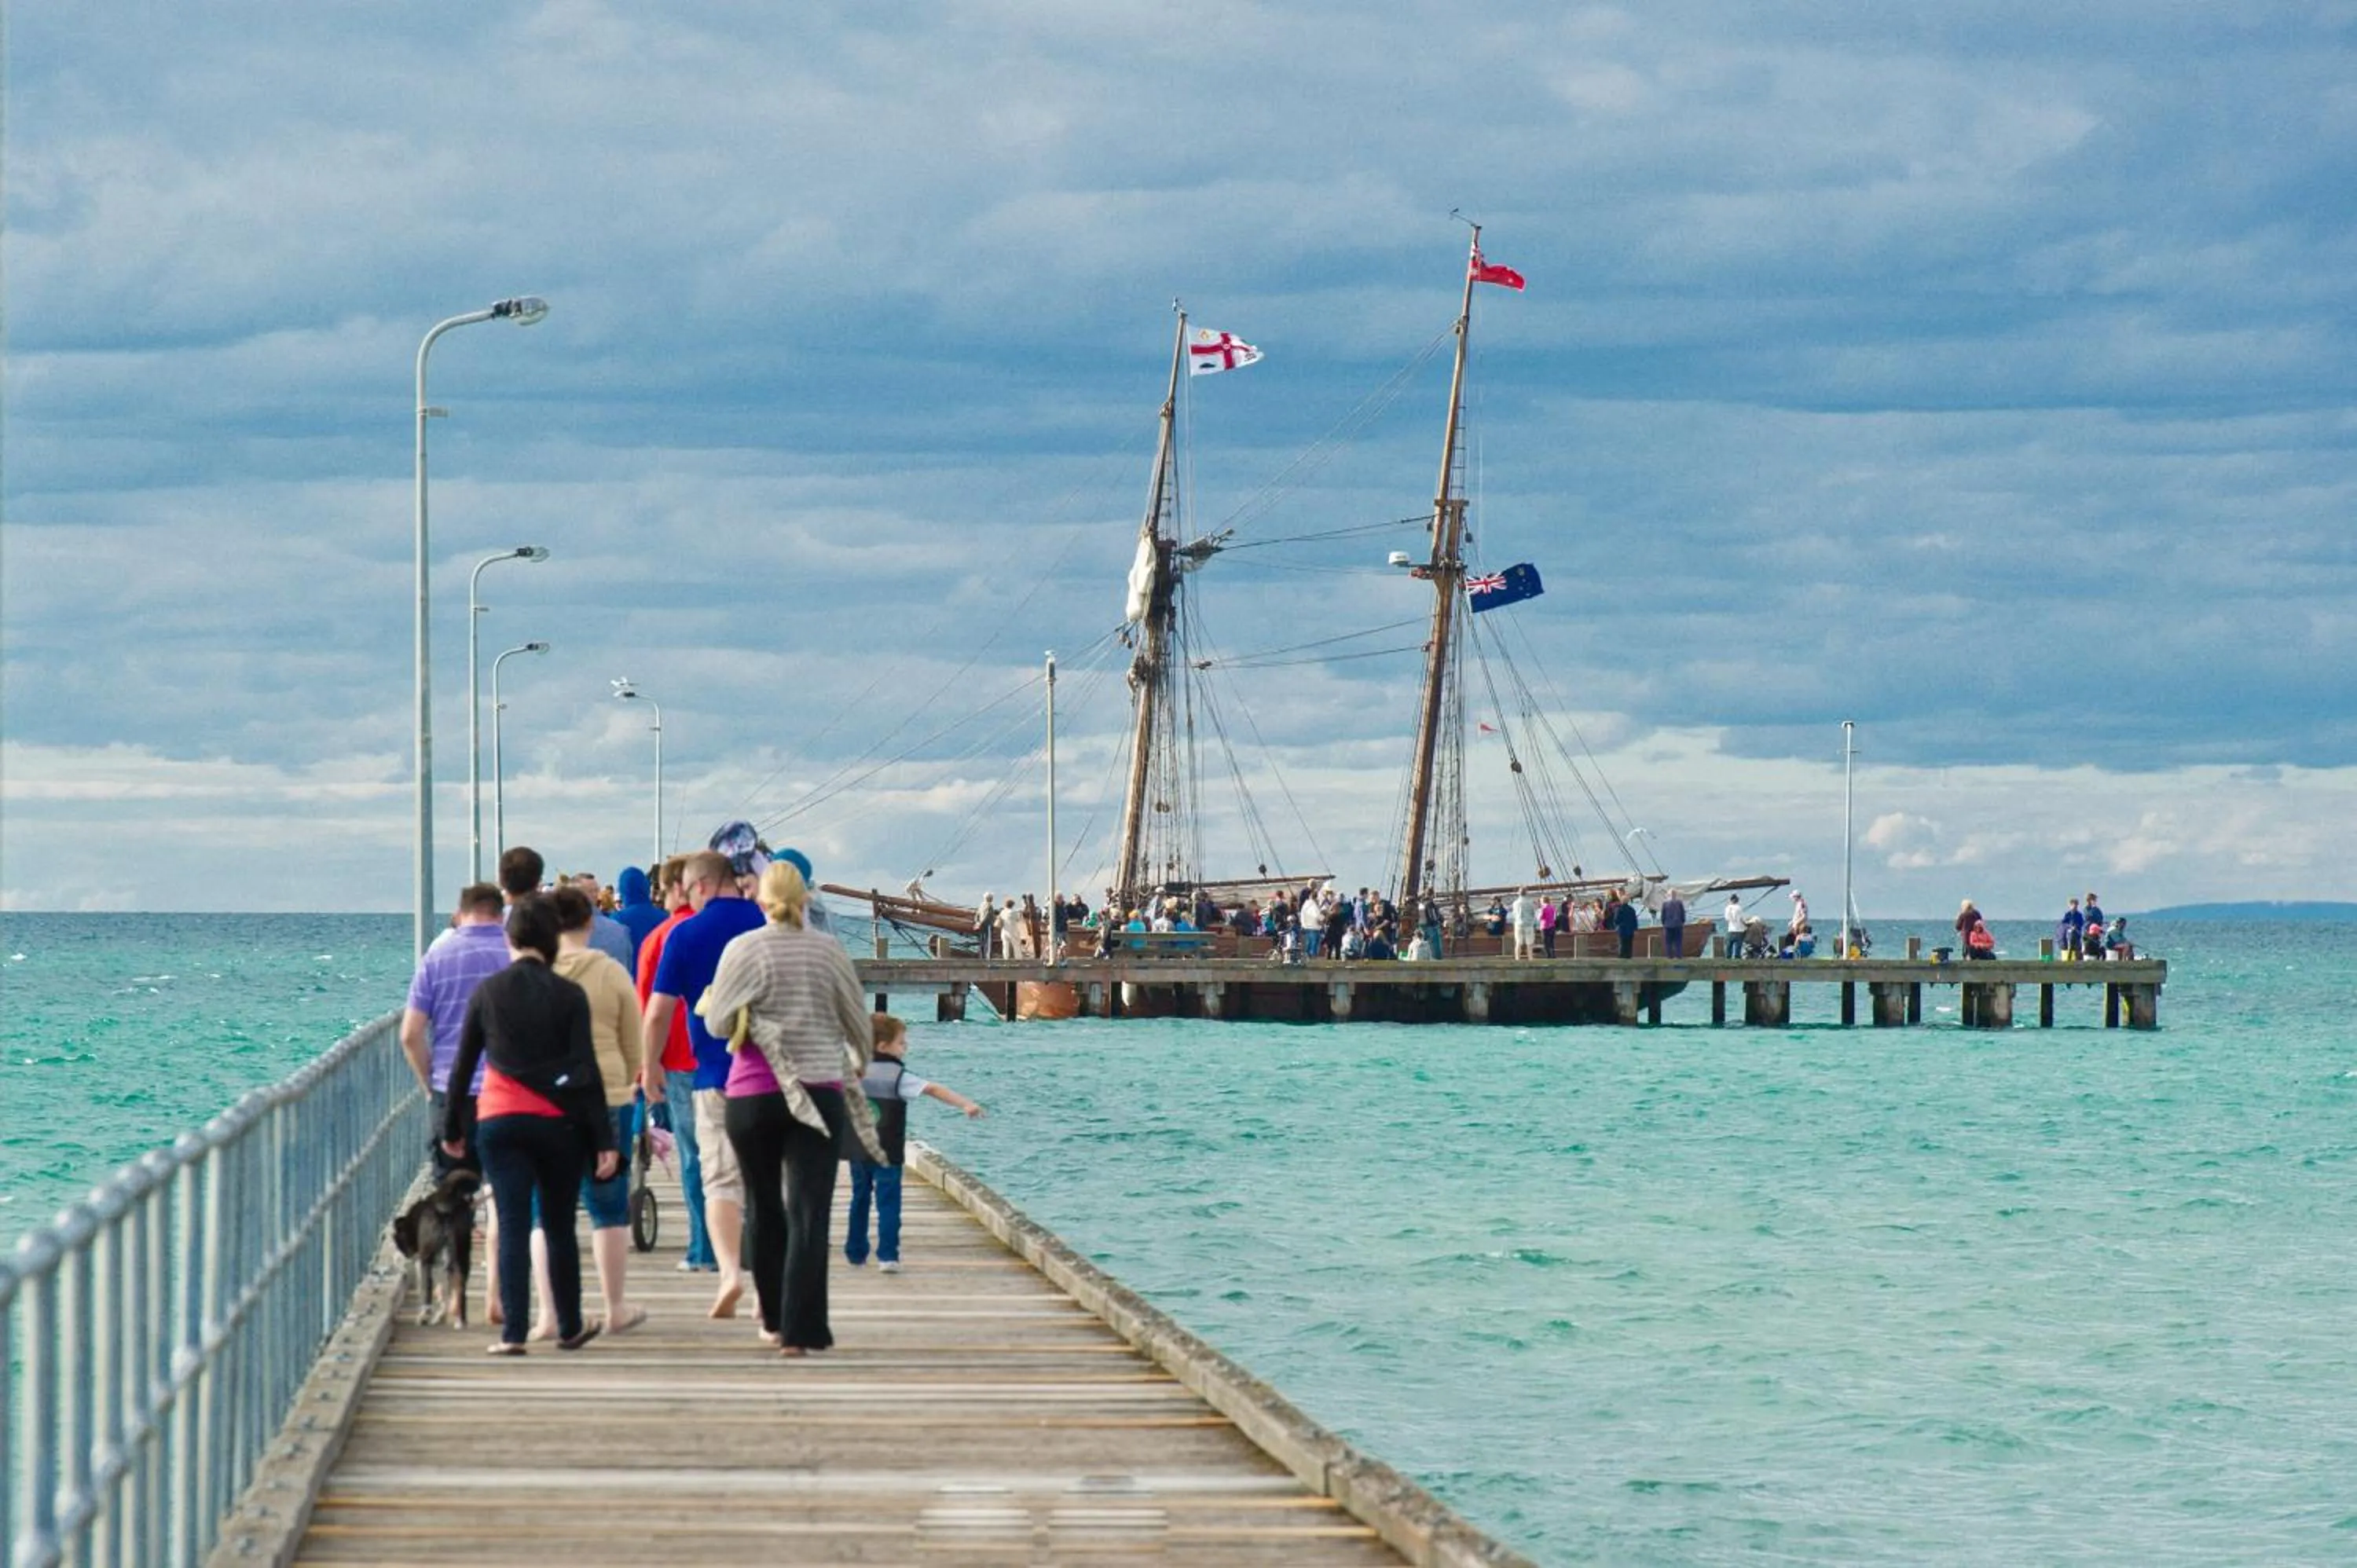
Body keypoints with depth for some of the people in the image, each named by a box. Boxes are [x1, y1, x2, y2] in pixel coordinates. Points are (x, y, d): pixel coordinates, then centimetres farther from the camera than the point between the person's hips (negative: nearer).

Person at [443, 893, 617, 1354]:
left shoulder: (486, 993, 1)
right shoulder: (568, 995, -4)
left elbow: (463, 1064, 6)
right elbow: (585, 1070, -7)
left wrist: (452, 1127, 17)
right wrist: (604, 1140, -6)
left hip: (499, 1121, 0)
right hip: (558, 1122, 0)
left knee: (512, 1225, -1)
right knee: (560, 1227, 11)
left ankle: (512, 1332, -9)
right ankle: (569, 1328, 21)